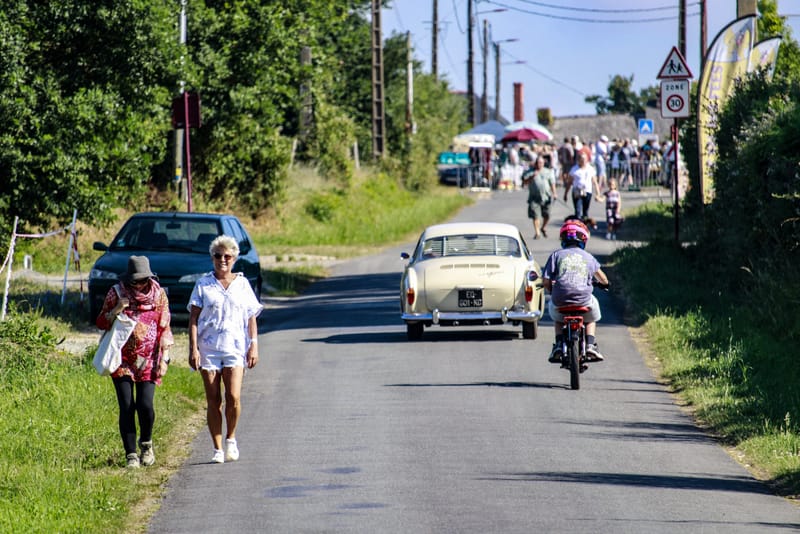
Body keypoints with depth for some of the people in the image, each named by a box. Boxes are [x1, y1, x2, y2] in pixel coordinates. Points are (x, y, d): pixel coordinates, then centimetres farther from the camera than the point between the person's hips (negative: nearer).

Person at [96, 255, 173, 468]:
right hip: (123, 360, 0)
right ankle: (131, 454, 2)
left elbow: (165, 329, 6)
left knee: (145, 405, -9)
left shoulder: (158, 294, 2)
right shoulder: (117, 293, 1)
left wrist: (164, 358, -1)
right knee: (127, 407, -7)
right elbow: (101, 323, 4)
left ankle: (146, 443, 19)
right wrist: (116, 310, -15)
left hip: (148, 360, 0)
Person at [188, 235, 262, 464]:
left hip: (235, 348, 0)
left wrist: (254, 346, 3)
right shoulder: (203, 285, 7)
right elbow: (193, 318, 3)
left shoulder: (242, 284, 10)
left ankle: (230, 438, 9)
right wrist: (193, 348, -7)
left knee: (233, 397, -14)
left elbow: (251, 318, 12)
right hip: (208, 348, 0)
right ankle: (218, 449, 7)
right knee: (213, 400, 0)